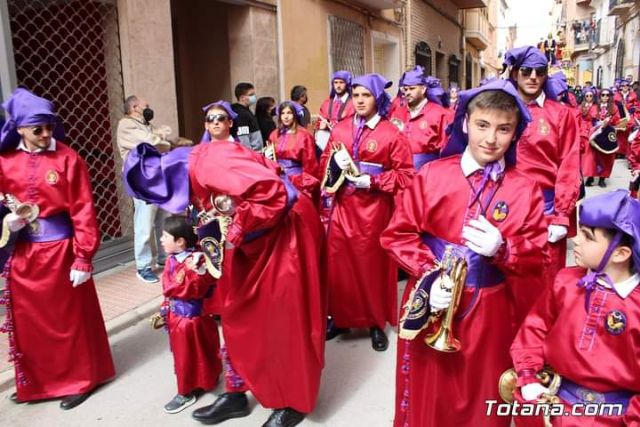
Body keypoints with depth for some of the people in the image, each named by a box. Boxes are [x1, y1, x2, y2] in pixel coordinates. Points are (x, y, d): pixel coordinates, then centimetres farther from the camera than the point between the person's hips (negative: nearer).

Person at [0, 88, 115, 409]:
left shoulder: (67, 159, -11)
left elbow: (82, 211, -11)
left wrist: (83, 257, -14)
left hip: (58, 248, -4)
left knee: (68, 317, 9)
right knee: (28, 320, 15)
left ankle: (79, 379, 26)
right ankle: (35, 382, 34)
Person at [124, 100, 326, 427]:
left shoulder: (211, 161, -25)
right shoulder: (193, 166, 5)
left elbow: (271, 192, -34)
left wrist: (236, 232, -25)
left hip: (285, 230, -9)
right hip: (256, 238, 9)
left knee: (282, 318, -1)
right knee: (239, 314, 11)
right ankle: (236, 394, 26)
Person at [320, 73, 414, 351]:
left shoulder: (391, 134, -5)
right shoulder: (339, 130, 8)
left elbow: (406, 175, -7)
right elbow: (324, 165, 12)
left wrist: (372, 182, -17)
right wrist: (335, 162, -11)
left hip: (373, 210, -3)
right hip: (342, 206, 4)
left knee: (372, 264, 8)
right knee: (338, 263, 7)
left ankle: (376, 323, 24)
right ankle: (340, 318, 25)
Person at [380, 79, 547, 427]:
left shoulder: (526, 189, -3)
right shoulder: (432, 175, -6)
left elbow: (536, 257, -1)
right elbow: (398, 235, -4)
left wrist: (501, 250, -21)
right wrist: (430, 277, -17)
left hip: (489, 311, 1)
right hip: (430, 304, 0)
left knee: (481, 398, 19)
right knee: (427, 396, 16)